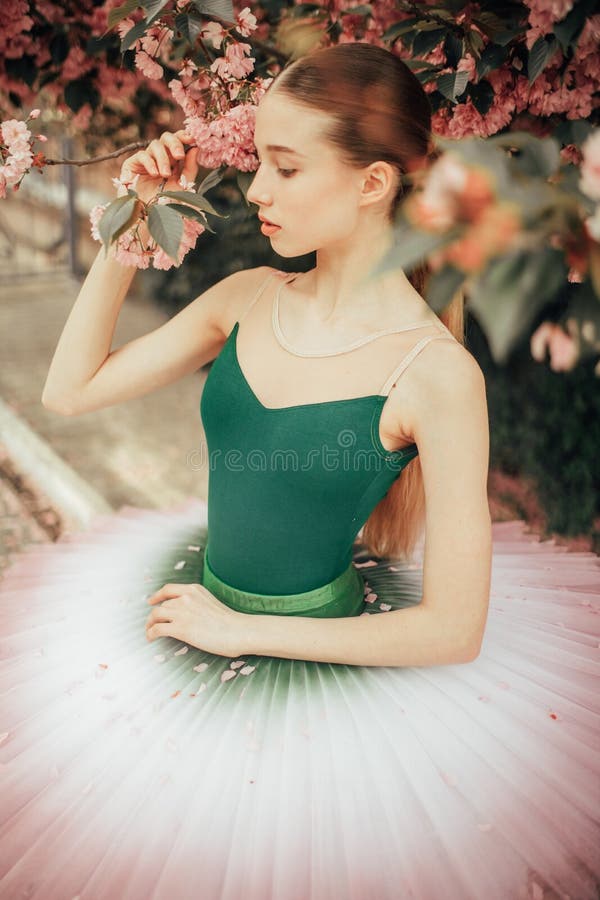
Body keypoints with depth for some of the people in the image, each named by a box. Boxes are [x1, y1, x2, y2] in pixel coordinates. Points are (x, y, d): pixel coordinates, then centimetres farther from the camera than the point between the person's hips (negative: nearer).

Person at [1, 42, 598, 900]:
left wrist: (241, 633, -17)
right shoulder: (248, 297, -6)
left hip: (315, 661, -5)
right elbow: (71, 390, -2)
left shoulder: (437, 371, -23)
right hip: (196, 606, 5)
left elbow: (454, 629, -22)